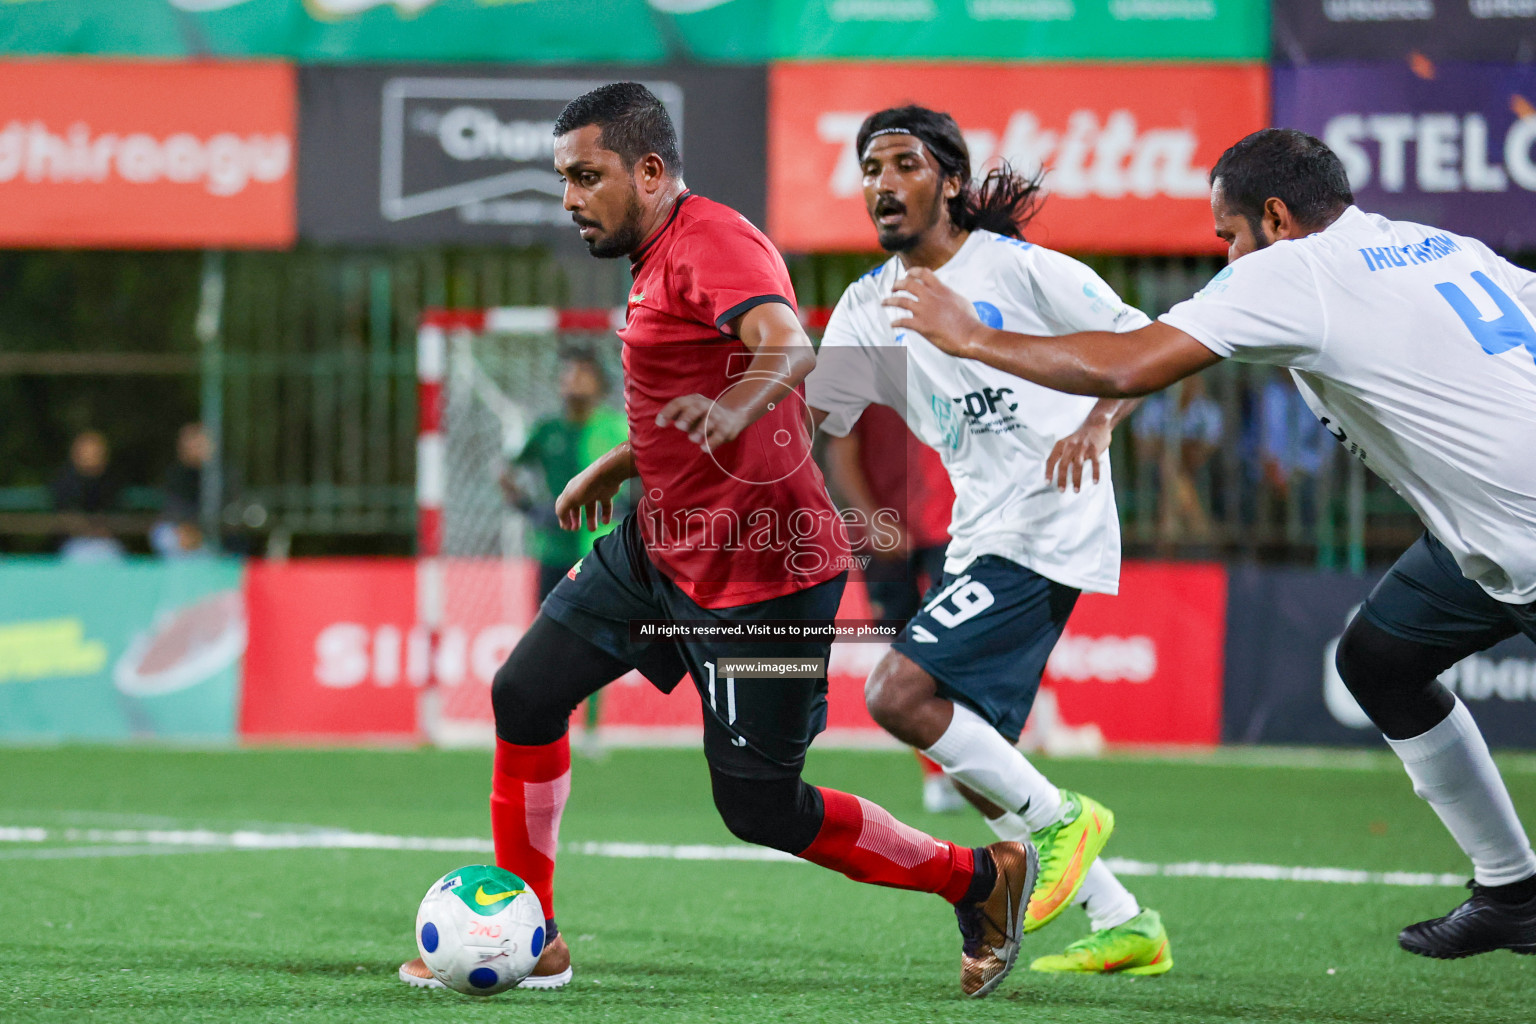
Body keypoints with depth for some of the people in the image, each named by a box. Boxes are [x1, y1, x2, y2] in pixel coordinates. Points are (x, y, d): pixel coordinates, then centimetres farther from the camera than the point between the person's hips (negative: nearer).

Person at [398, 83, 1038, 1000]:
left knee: (760, 808, -6)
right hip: (662, 545, 10)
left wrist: (734, 406, -58)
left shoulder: (714, 243, -19)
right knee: (526, 695, 5)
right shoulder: (662, 257, 13)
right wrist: (618, 466, 33)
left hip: (760, 572, -10)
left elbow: (791, 347, -39)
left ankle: (980, 879, 13)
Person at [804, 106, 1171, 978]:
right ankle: (1125, 924, 15)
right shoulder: (871, 307, 12)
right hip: (983, 538, 8)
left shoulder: (1018, 269, -5)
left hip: (1051, 526, -8)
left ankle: (1059, 819, -2)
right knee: (971, 754, 8)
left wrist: (1097, 422, -23)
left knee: (899, 695, -18)